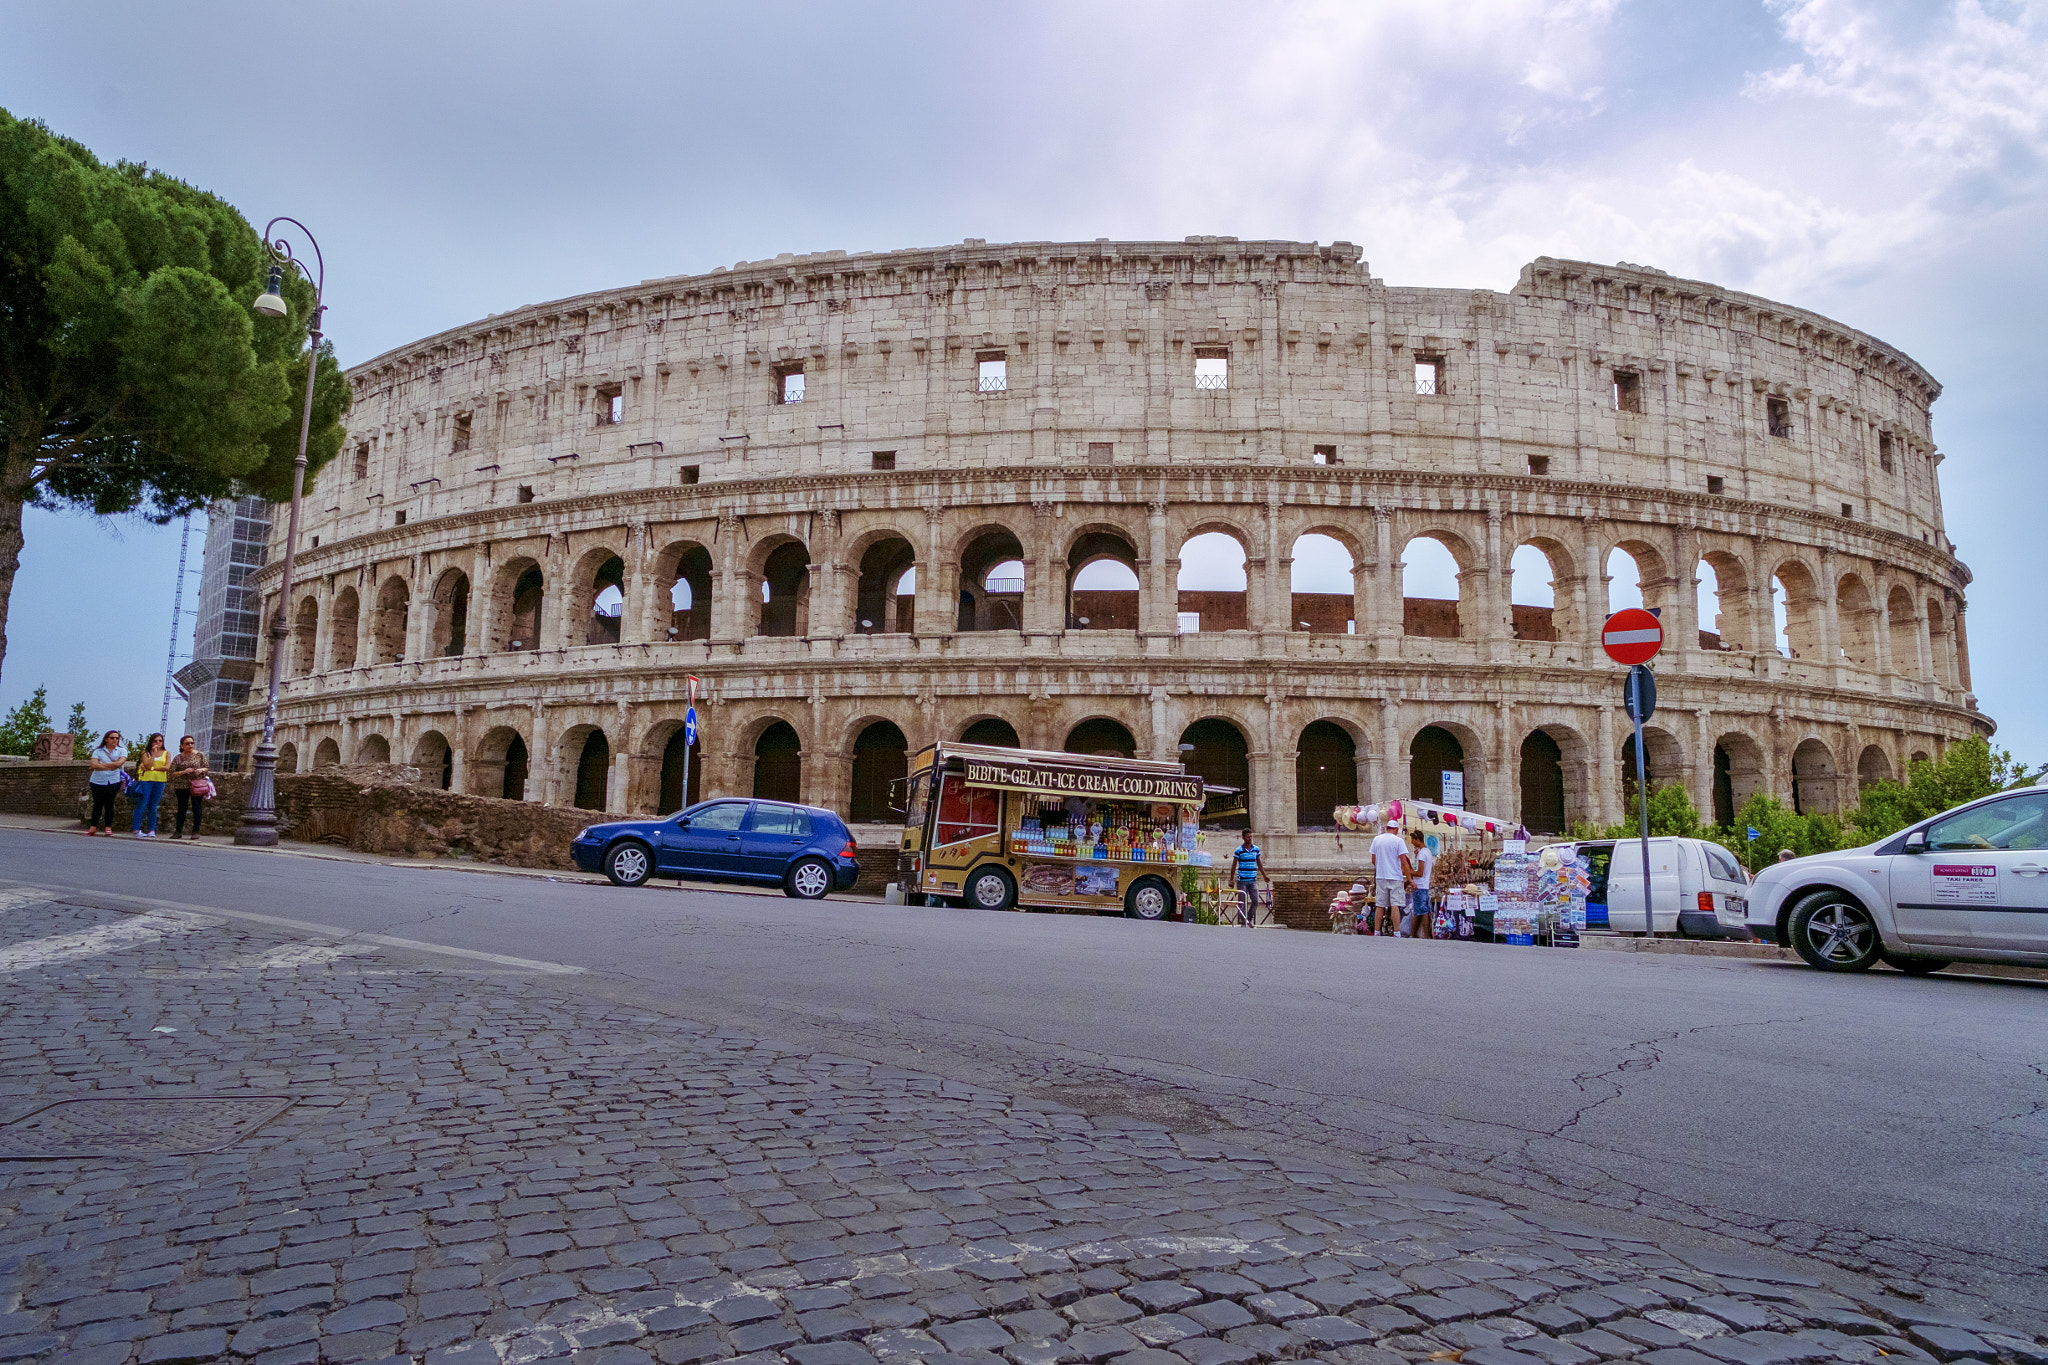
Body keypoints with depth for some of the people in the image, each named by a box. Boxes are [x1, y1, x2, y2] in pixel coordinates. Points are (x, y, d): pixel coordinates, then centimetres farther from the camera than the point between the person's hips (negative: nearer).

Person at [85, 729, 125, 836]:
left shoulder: (121, 751, 8)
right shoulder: (98, 751, 9)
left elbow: (119, 763, -10)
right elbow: (94, 765, -7)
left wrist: (103, 764, -7)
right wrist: (112, 766, -12)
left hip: (113, 782, -1)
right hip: (97, 782, 1)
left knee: (109, 805, -1)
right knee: (97, 805, 6)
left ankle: (108, 828, 3)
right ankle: (93, 827, 13)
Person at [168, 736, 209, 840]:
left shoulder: (199, 755, 6)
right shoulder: (178, 758, 5)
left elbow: (207, 768, 10)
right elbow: (172, 773, 1)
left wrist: (201, 770, -11)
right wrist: (184, 772, -14)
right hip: (181, 786, 1)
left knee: (196, 808, -3)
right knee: (182, 808, 4)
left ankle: (196, 831, 2)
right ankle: (178, 831, 11)